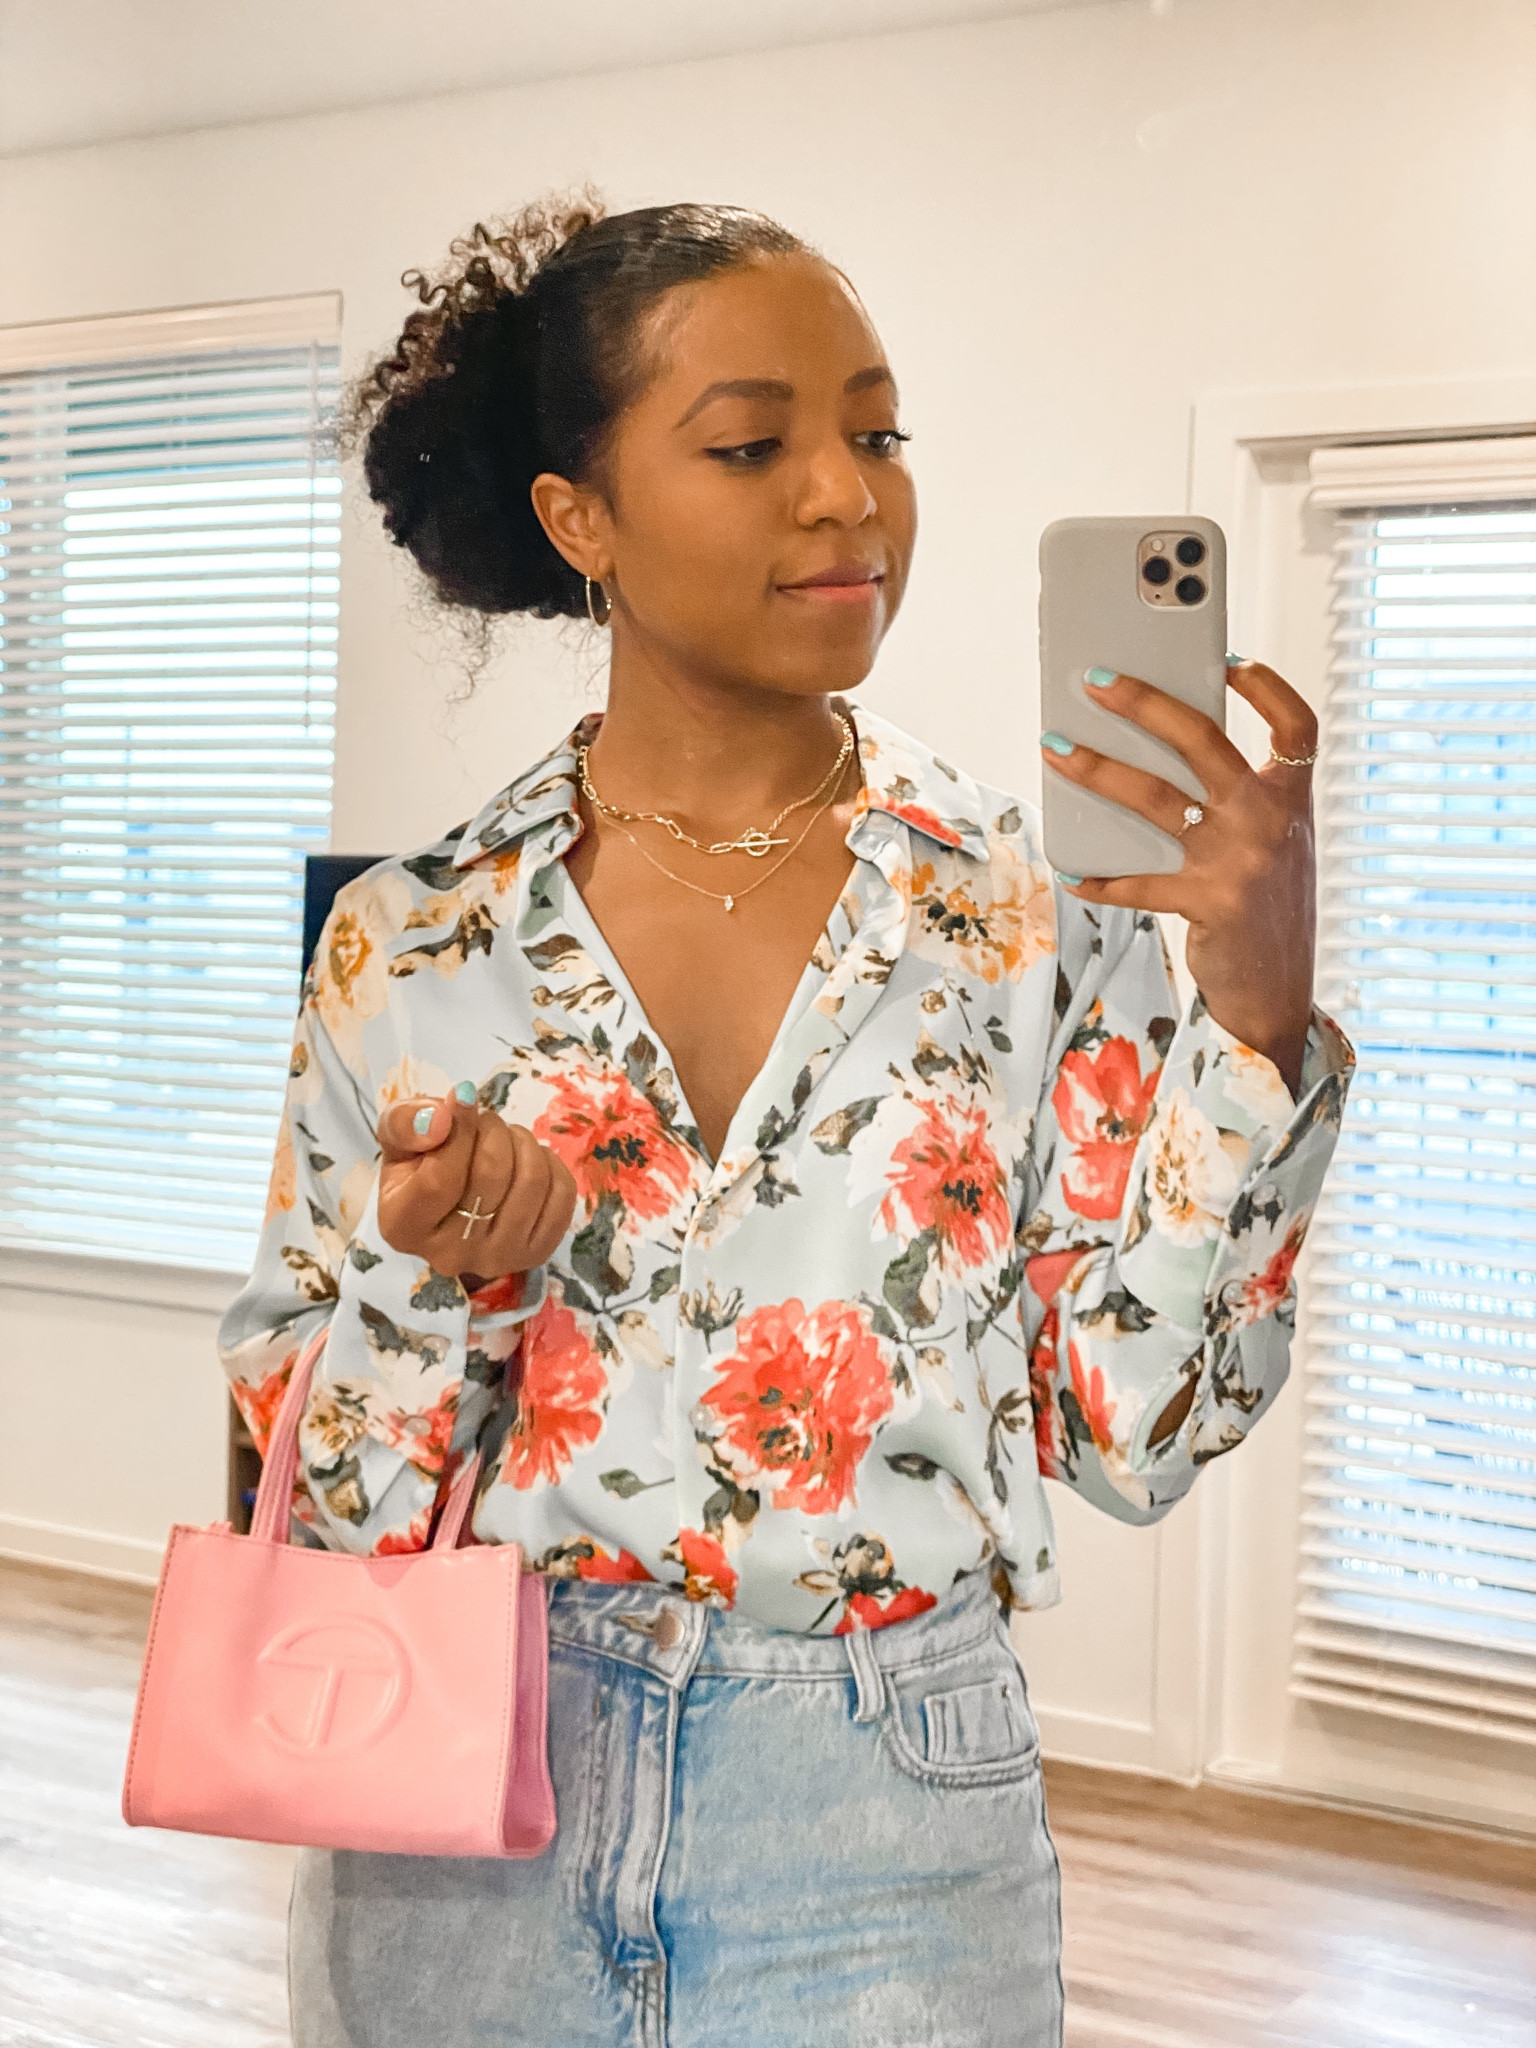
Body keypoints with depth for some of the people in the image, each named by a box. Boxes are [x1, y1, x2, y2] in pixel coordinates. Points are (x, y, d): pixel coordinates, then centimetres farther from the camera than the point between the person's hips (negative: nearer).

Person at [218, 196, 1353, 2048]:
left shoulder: (1035, 909, -6)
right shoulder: (412, 938, -4)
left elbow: (1143, 1433, -8)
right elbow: (321, 1489, 2)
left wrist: (1256, 1009, -18)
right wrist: (435, 1273, -18)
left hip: (879, 1834, -1)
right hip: (462, 1825, 1)